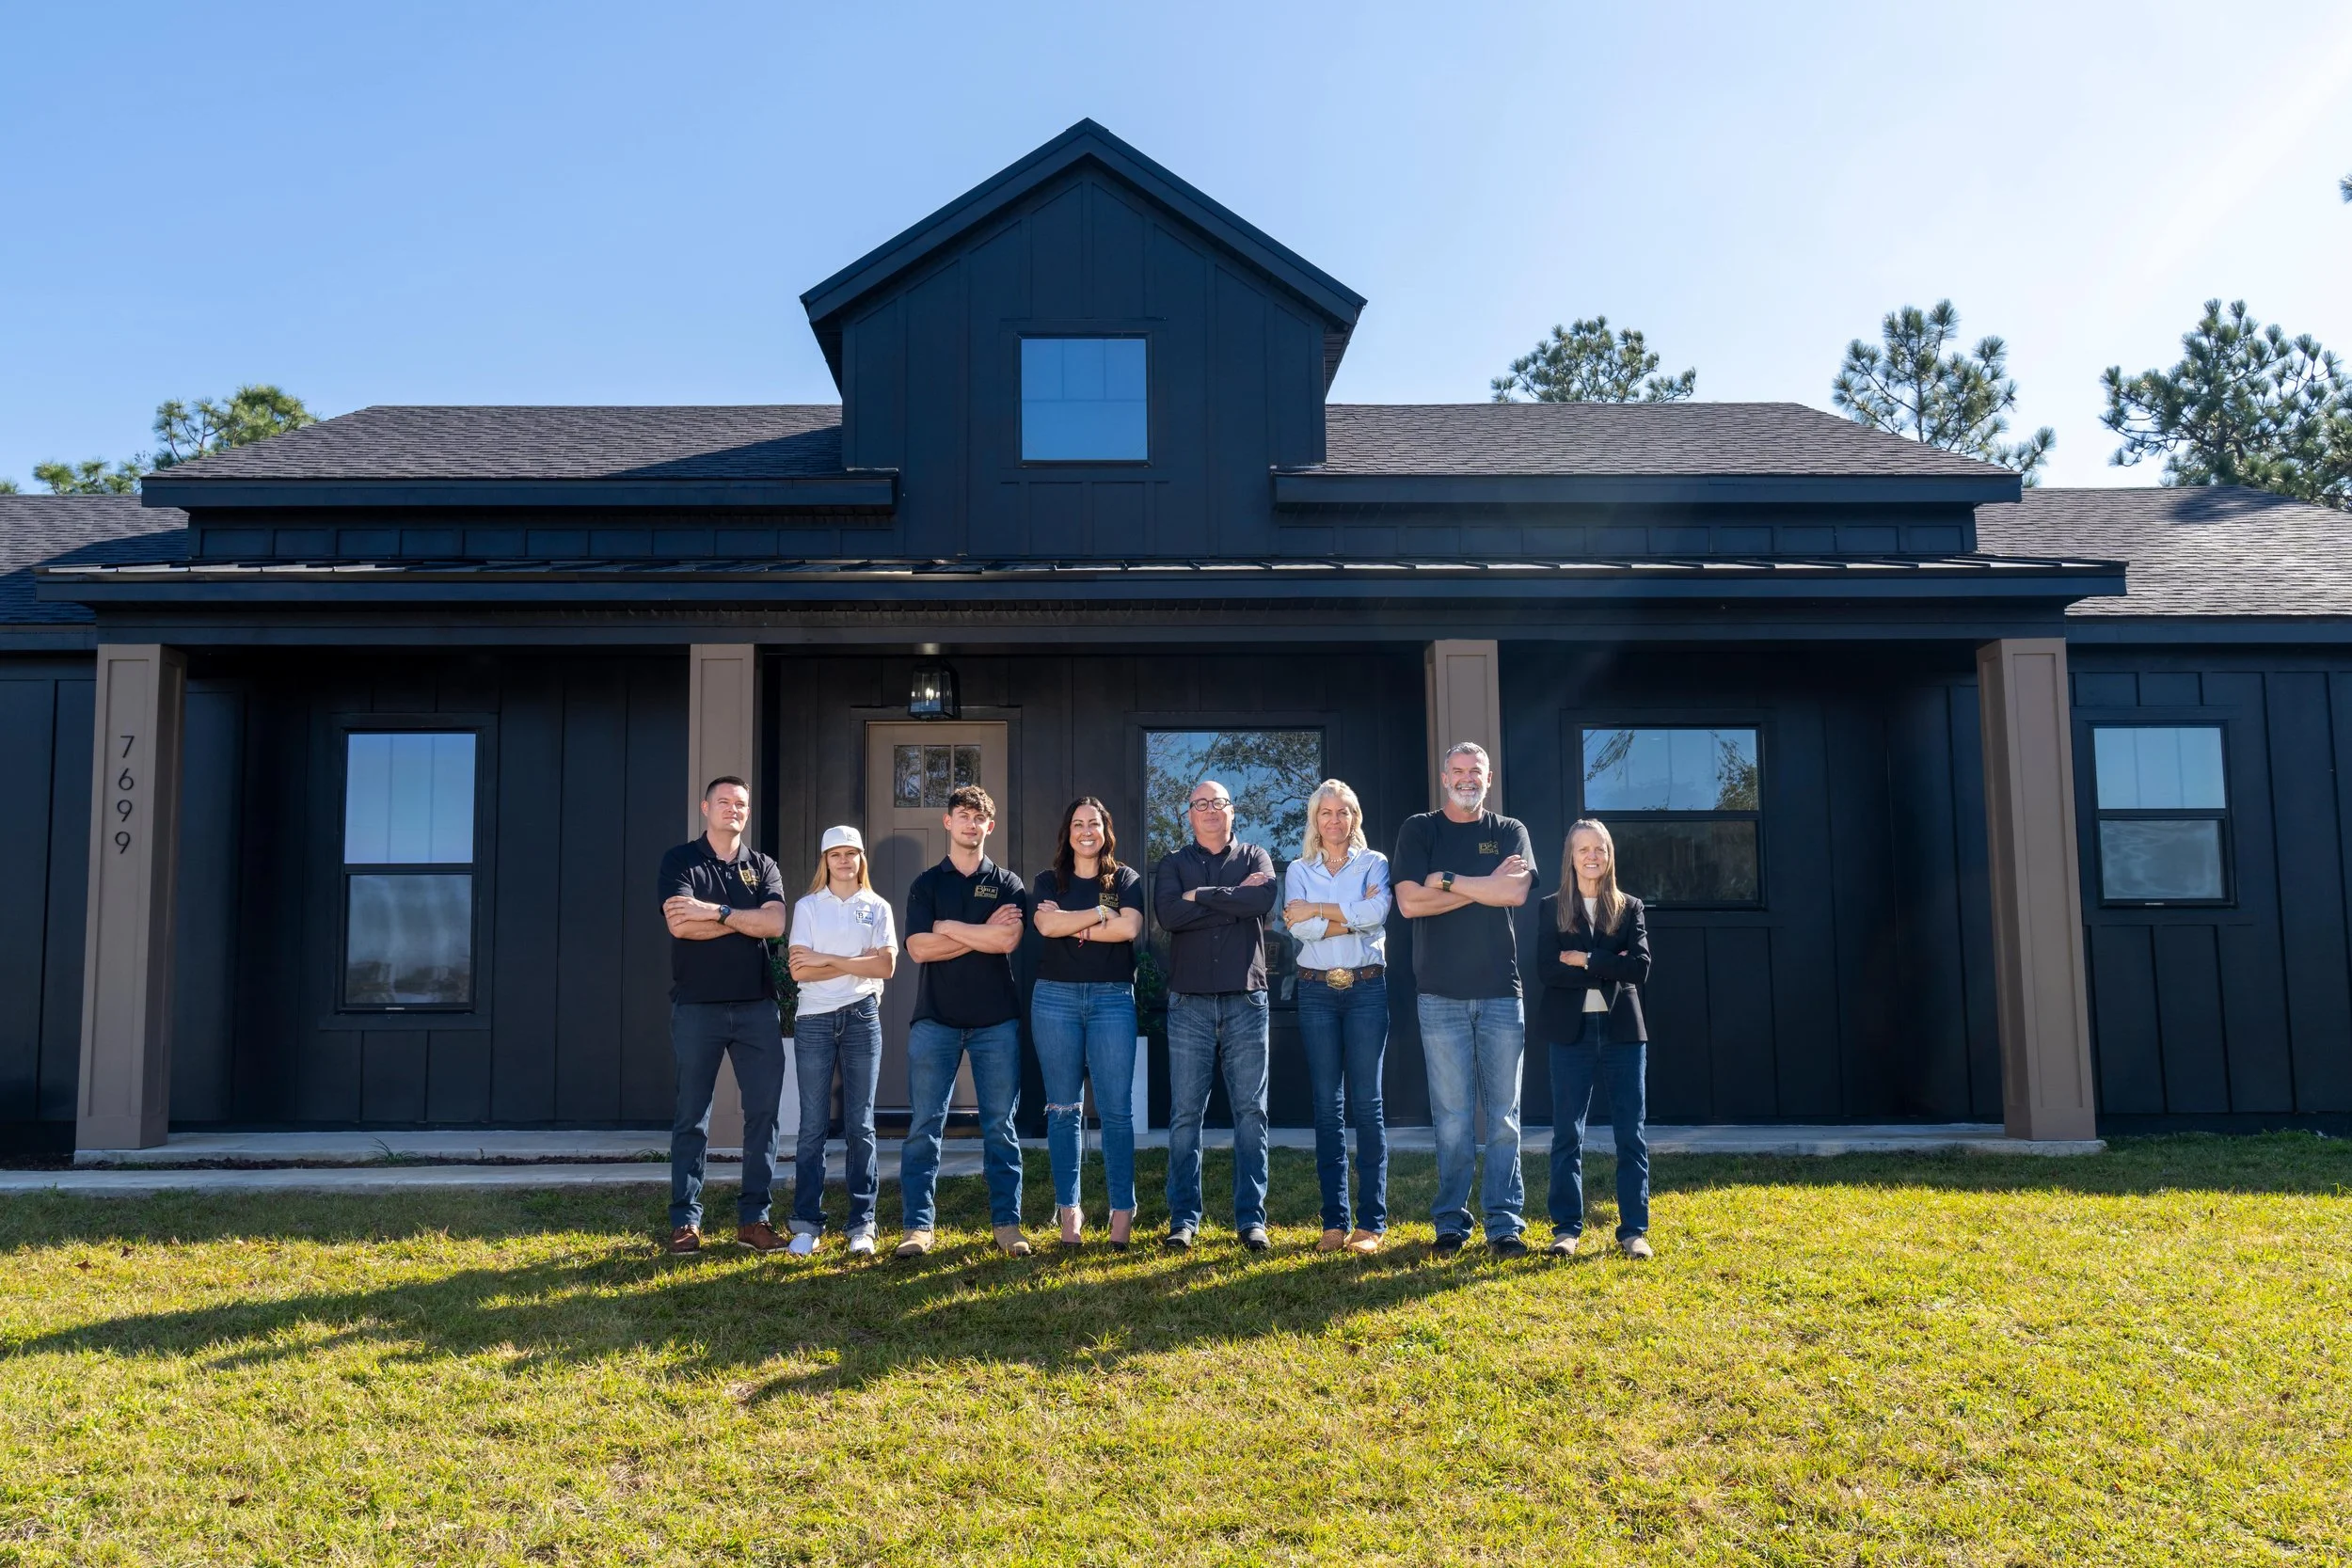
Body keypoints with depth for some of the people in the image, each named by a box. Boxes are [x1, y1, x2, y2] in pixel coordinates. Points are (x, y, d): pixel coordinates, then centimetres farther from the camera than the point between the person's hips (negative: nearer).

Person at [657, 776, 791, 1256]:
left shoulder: (763, 867, 12)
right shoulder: (680, 861, 3)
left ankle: (754, 1217, 10)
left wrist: (715, 912, -13)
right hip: (697, 1006, -3)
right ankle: (685, 1220, 10)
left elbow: (775, 924, -6)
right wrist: (743, 919, -7)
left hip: (757, 1006, 3)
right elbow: (680, 926, -13)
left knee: (763, 1113, 2)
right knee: (692, 1117, 3)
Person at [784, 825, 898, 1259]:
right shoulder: (807, 907, 7)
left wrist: (828, 960, -8)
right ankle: (806, 1224, 6)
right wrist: (857, 963, -9)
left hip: (862, 1018, 0)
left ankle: (862, 1225, 7)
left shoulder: (877, 907, 9)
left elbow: (886, 965, -4)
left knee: (860, 1126, 3)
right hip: (814, 1021, 0)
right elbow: (799, 970, -4)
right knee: (813, 1127, 0)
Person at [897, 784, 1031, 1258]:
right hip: (935, 1018, 0)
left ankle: (1007, 1224, 8)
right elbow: (919, 948, -5)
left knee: (1000, 1126, 3)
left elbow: (1007, 940, -10)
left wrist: (947, 927, -5)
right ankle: (918, 1227, 2)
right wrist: (983, 933, -7)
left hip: (996, 1019, 0)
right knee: (925, 1125, -2)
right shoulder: (926, 885, 9)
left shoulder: (1008, 885, 8)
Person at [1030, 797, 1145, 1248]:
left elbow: (1129, 928, -9)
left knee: (1116, 1108, -3)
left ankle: (1123, 1210, 3)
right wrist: (1100, 914, -8)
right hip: (1056, 997, 1)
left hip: (1112, 998, -1)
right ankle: (1068, 1209, 10)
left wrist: (1071, 925, -6)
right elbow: (1045, 925, -8)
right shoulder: (1048, 882, 11)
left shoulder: (1125, 879, 9)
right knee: (1063, 1108, 4)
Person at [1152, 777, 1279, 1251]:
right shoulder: (1173, 864, 10)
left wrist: (1200, 896, -10)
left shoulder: (1254, 857, 10)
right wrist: (1234, 899, -10)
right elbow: (1168, 914, -11)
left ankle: (1251, 1217, 7)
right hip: (1189, 1002, 0)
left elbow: (1265, 899, -13)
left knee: (1251, 1111, 1)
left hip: (1246, 999, 0)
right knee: (1185, 1114, 1)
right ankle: (1184, 1218, 8)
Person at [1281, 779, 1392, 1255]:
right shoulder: (1298, 870, 10)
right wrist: (1353, 915, -11)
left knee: (1366, 1104, -3)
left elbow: (1378, 911, -15)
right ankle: (1334, 1222, 7)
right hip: (1317, 991, 2)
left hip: (1367, 988, -2)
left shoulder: (1374, 863, 6)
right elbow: (1299, 927, -7)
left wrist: (1319, 910, -11)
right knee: (1327, 1106, 2)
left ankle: (1372, 1221, 1)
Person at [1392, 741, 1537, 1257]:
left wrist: (1448, 880, -8)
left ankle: (1505, 1223, 7)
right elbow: (1410, 901, -7)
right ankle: (1451, 1222, 9)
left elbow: (1516, 892, -9)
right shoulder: (1419, 830, 7)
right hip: (1441, 994, -1)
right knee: (1452, 1117, 0)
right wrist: (1485, 885, -7)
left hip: (1501, 991, 1)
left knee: (1504, 1114, 2)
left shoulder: (1510, 831, 10)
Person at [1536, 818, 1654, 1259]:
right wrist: (1610, 970, -11)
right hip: (1571, 1032, -1)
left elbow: (1640, 967, -5)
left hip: (1622, 1031, 1)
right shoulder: (1551, 909, 5)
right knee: (1567, 1135, 3)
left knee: (1631, 1135, 3)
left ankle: (1634, 1230, 10)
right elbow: (1547, 969, -8)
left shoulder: (1629, 908, 8)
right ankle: (1567, 1228, 11)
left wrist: (1585, 960, -11)